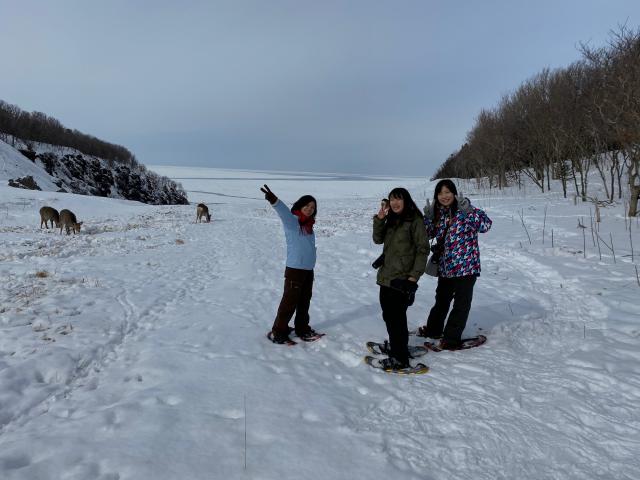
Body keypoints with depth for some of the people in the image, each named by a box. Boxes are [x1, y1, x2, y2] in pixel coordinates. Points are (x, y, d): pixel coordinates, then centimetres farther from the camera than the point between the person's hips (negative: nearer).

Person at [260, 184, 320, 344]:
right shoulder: (292, 221, -12)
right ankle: (278, 332, 10)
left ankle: (302, 329, 32)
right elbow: (284, 212, -34)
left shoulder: (308, 224, 11)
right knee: (289, 302, -2)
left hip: (309, 269, 8)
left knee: (304, 302, 17)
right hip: (295, 269, -8)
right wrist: (274, 201, -55)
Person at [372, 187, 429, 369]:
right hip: (386, 276, 7)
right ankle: (395, 346, 31)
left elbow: (423, 249, -10)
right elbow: (378, 239, 9)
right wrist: (379, 219, -5)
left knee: (396, 318, -5)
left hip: (402, 278, -7)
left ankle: (400, 359, 4)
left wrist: (414, 275, -16)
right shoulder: (391, 220, 15)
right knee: (388, 315, 14)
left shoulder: (414, 220, -8)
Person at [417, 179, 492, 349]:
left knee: (461, 303, 3)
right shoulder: (439, 212, 5)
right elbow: (430, 234, 15)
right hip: (445, 266, 6)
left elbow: (486, 225, -25)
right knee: (441, 299, 22)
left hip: (466, 265, -6)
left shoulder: (465, 210, -13)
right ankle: (433, 329, 39)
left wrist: (468, 211, -36)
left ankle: (452, 338, 15)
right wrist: (428, 217, -2)